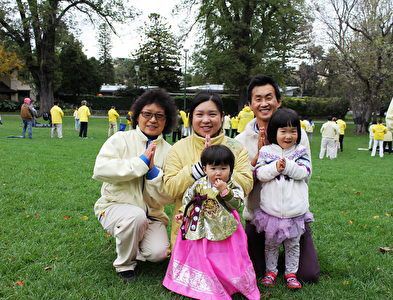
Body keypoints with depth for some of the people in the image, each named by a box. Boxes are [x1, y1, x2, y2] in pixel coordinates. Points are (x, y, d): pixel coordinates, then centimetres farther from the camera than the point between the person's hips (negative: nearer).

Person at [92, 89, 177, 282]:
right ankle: (125, 264, -6)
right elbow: (100, 170, -22)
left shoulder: (168, 151, 0)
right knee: (136, 216, -35)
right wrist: (141, 162, -23)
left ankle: (133, 244, 14)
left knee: (158, 253, -22)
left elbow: (165, 197, -5)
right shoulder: (120, 139, -5)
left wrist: (152, 171, -21)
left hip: (151, 214, 2)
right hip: (115, 206, -2)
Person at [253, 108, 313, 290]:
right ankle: (271, 270, 31)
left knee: (293, 244, 15)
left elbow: (305, 172, -12)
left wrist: (288, 166, -22)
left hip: (295, 211, 1)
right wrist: (275, 167, -25)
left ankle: (291, 273, 30)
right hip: (271, 209, 0)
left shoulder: (301, 151, 0)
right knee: (270, 243, 15)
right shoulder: (266, 151, -3)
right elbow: (259, 173, -11)